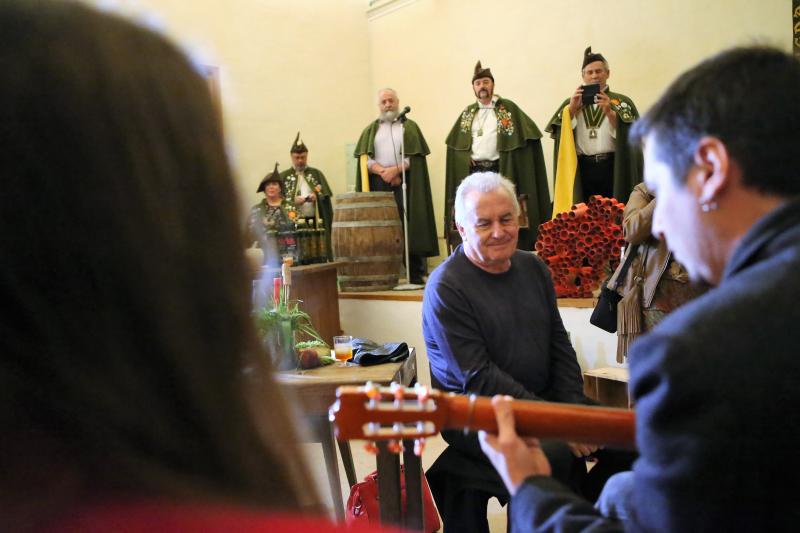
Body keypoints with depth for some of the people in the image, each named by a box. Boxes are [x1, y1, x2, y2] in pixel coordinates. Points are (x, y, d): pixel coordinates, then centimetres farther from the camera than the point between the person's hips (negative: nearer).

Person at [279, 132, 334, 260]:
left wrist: (317, 197, -14)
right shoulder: (284, 176, 11)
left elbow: (326, 195, 5)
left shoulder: (316, 173, 14)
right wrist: (293, 200, -13)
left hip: (316, 221, 1)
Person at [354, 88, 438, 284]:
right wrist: (383, 172, -10)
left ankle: (416, 273, -4)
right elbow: (365, 158, 6)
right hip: (379, 184, 2)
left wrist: (396, 169, -11)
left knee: (409, 227, -6)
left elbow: (415, 155, 2)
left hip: (405, 182, -1)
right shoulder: (371, 130, 17)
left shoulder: (409, 126, 13)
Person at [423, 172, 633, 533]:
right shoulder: (446, 287, -14)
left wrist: (574, 410, -5)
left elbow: (559, 346, 10)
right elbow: (478, 379, -18)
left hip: (544, 398, 7)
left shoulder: (533, 267, 7)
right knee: (559, 454, -30)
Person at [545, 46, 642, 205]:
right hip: (582, 170, 1)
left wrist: (609, 113, -19)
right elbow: (559, 132, 3)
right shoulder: (572, 103, 16)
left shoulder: (622, 102, 9)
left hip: (613, 168, -1)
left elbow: (629, 134, -5)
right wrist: (572, 108, -11)